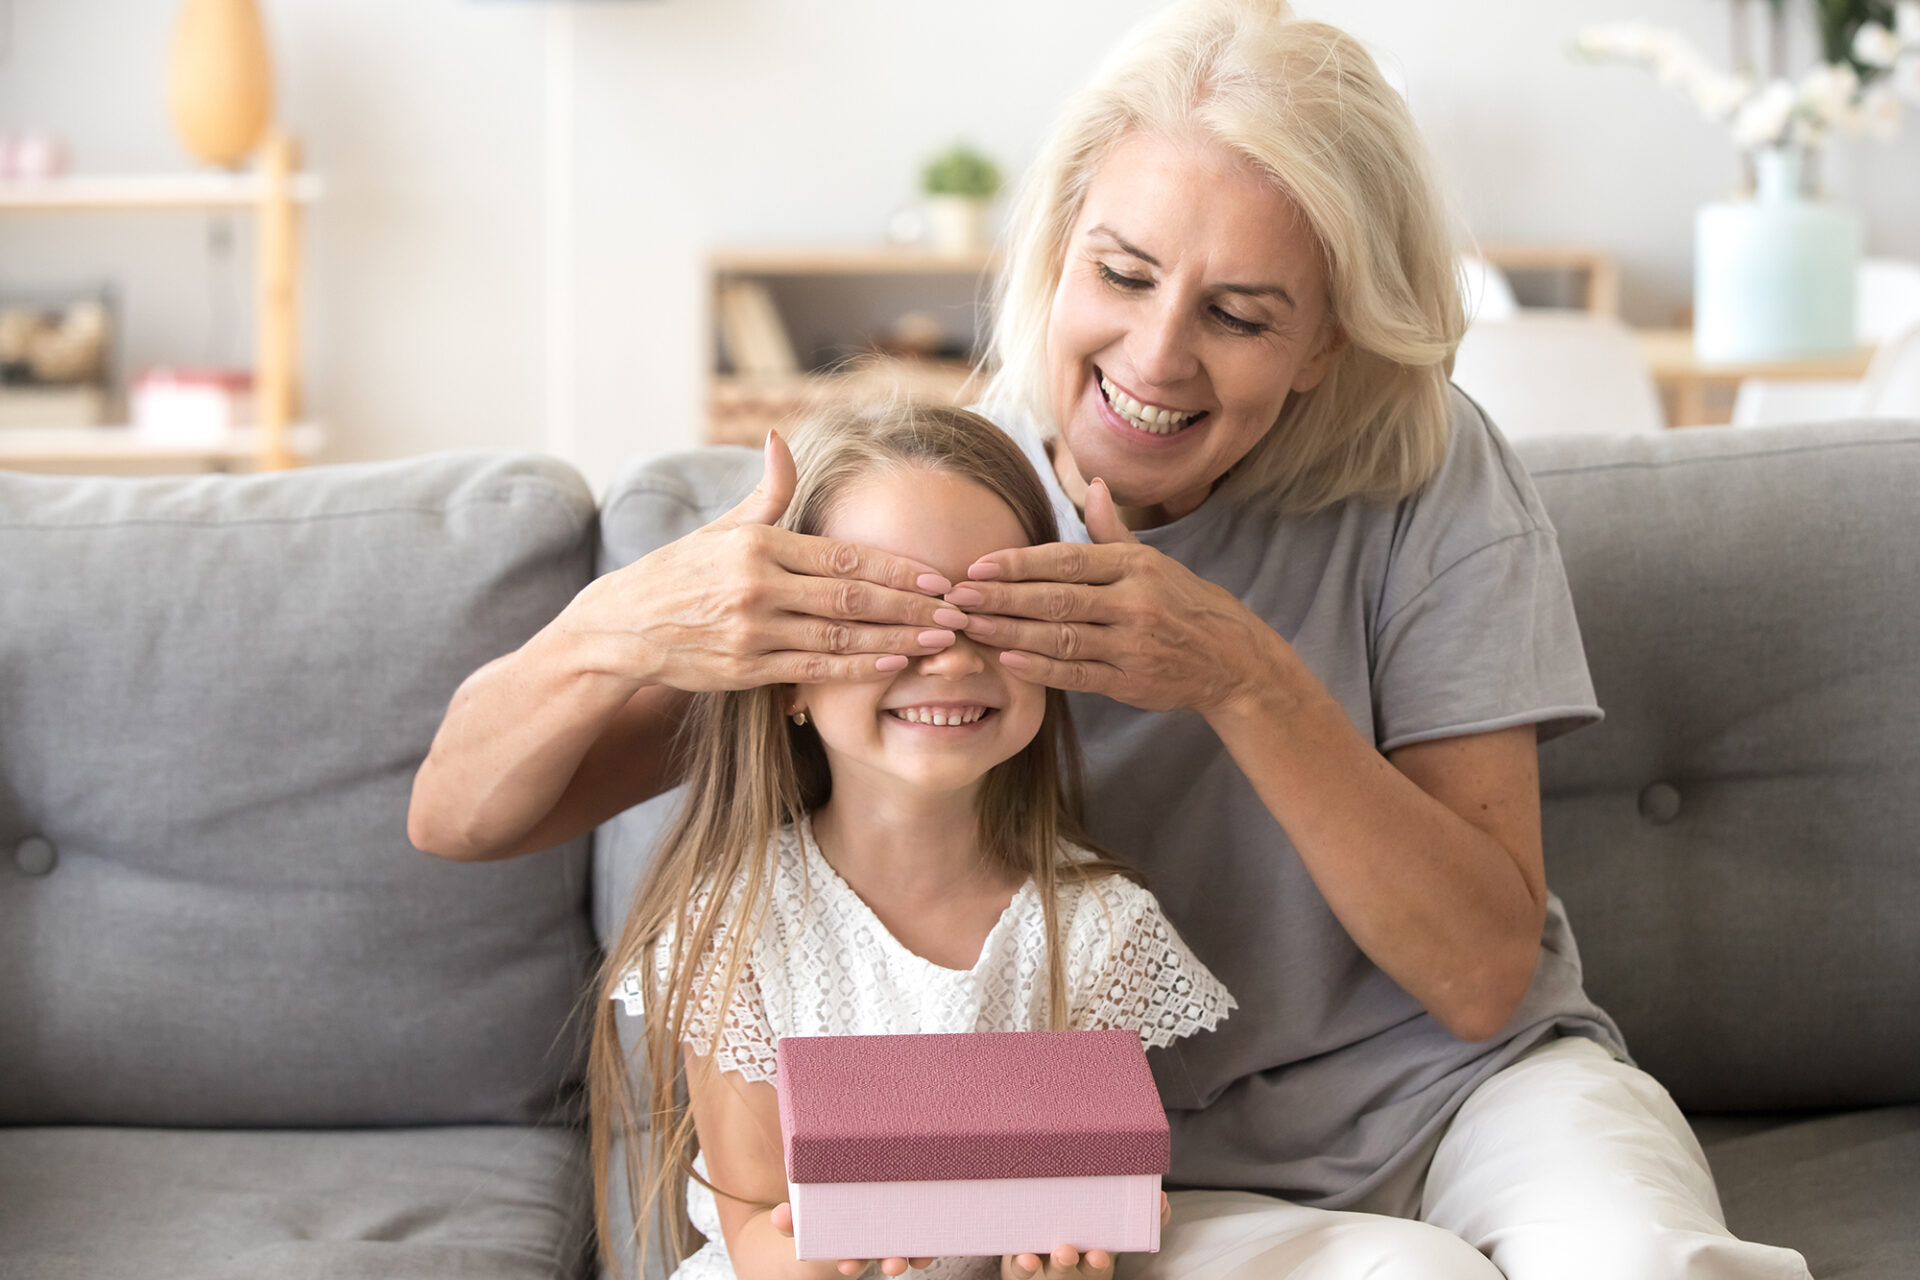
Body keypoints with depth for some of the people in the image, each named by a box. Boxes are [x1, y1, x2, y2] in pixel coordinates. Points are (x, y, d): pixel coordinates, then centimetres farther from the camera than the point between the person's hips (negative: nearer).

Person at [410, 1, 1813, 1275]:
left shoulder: (1425, 477, -10)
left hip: (1464, 1086, 1)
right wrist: (619, 629, -34)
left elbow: (1484, 975, -13)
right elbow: (462, 814, -11)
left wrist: (1249, 682, -28)